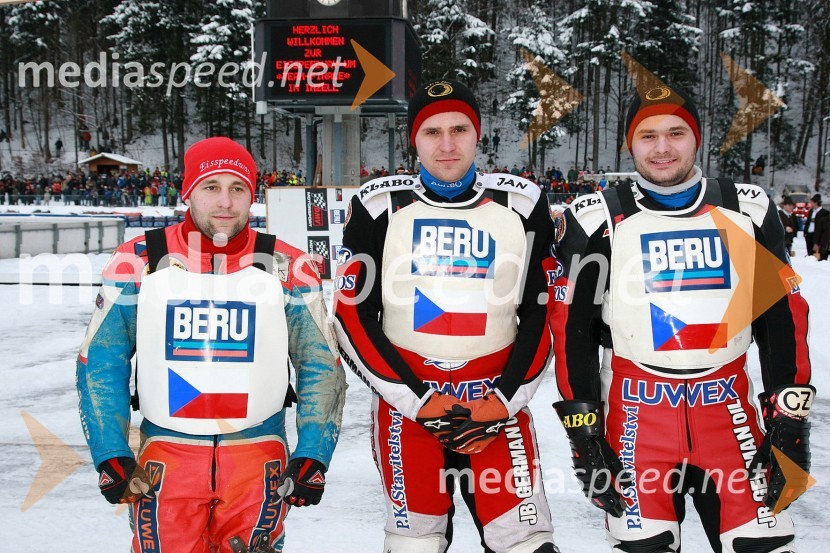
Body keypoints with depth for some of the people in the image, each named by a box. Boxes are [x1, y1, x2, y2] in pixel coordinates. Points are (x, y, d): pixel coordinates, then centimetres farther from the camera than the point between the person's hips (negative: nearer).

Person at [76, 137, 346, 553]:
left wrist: (312, 457, -2)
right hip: (165, 455, 0)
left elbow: (320, 366, 4)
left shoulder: (288, 268, -3)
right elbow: (100, 362, 4)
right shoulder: (138, 262, -3)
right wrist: (110, 456, -2)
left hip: (259, 458, 0)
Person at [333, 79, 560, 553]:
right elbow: (354, 319, -2)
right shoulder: (379, 207, -1)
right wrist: (418, 403, -10)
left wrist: (503, 402, -6)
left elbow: (544, 314, 4)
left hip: (497, 403, 1)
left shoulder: (522, 205, 2)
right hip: (406, 402, 0)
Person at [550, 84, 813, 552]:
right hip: (636, 413, -2)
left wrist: (792, 415, 3)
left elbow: (784, 315, 7)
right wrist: (583, 430, -4)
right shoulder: (599, 220, -2)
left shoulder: (748, 210, 4)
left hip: (729, 409, 2)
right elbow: (573, 327, -1)